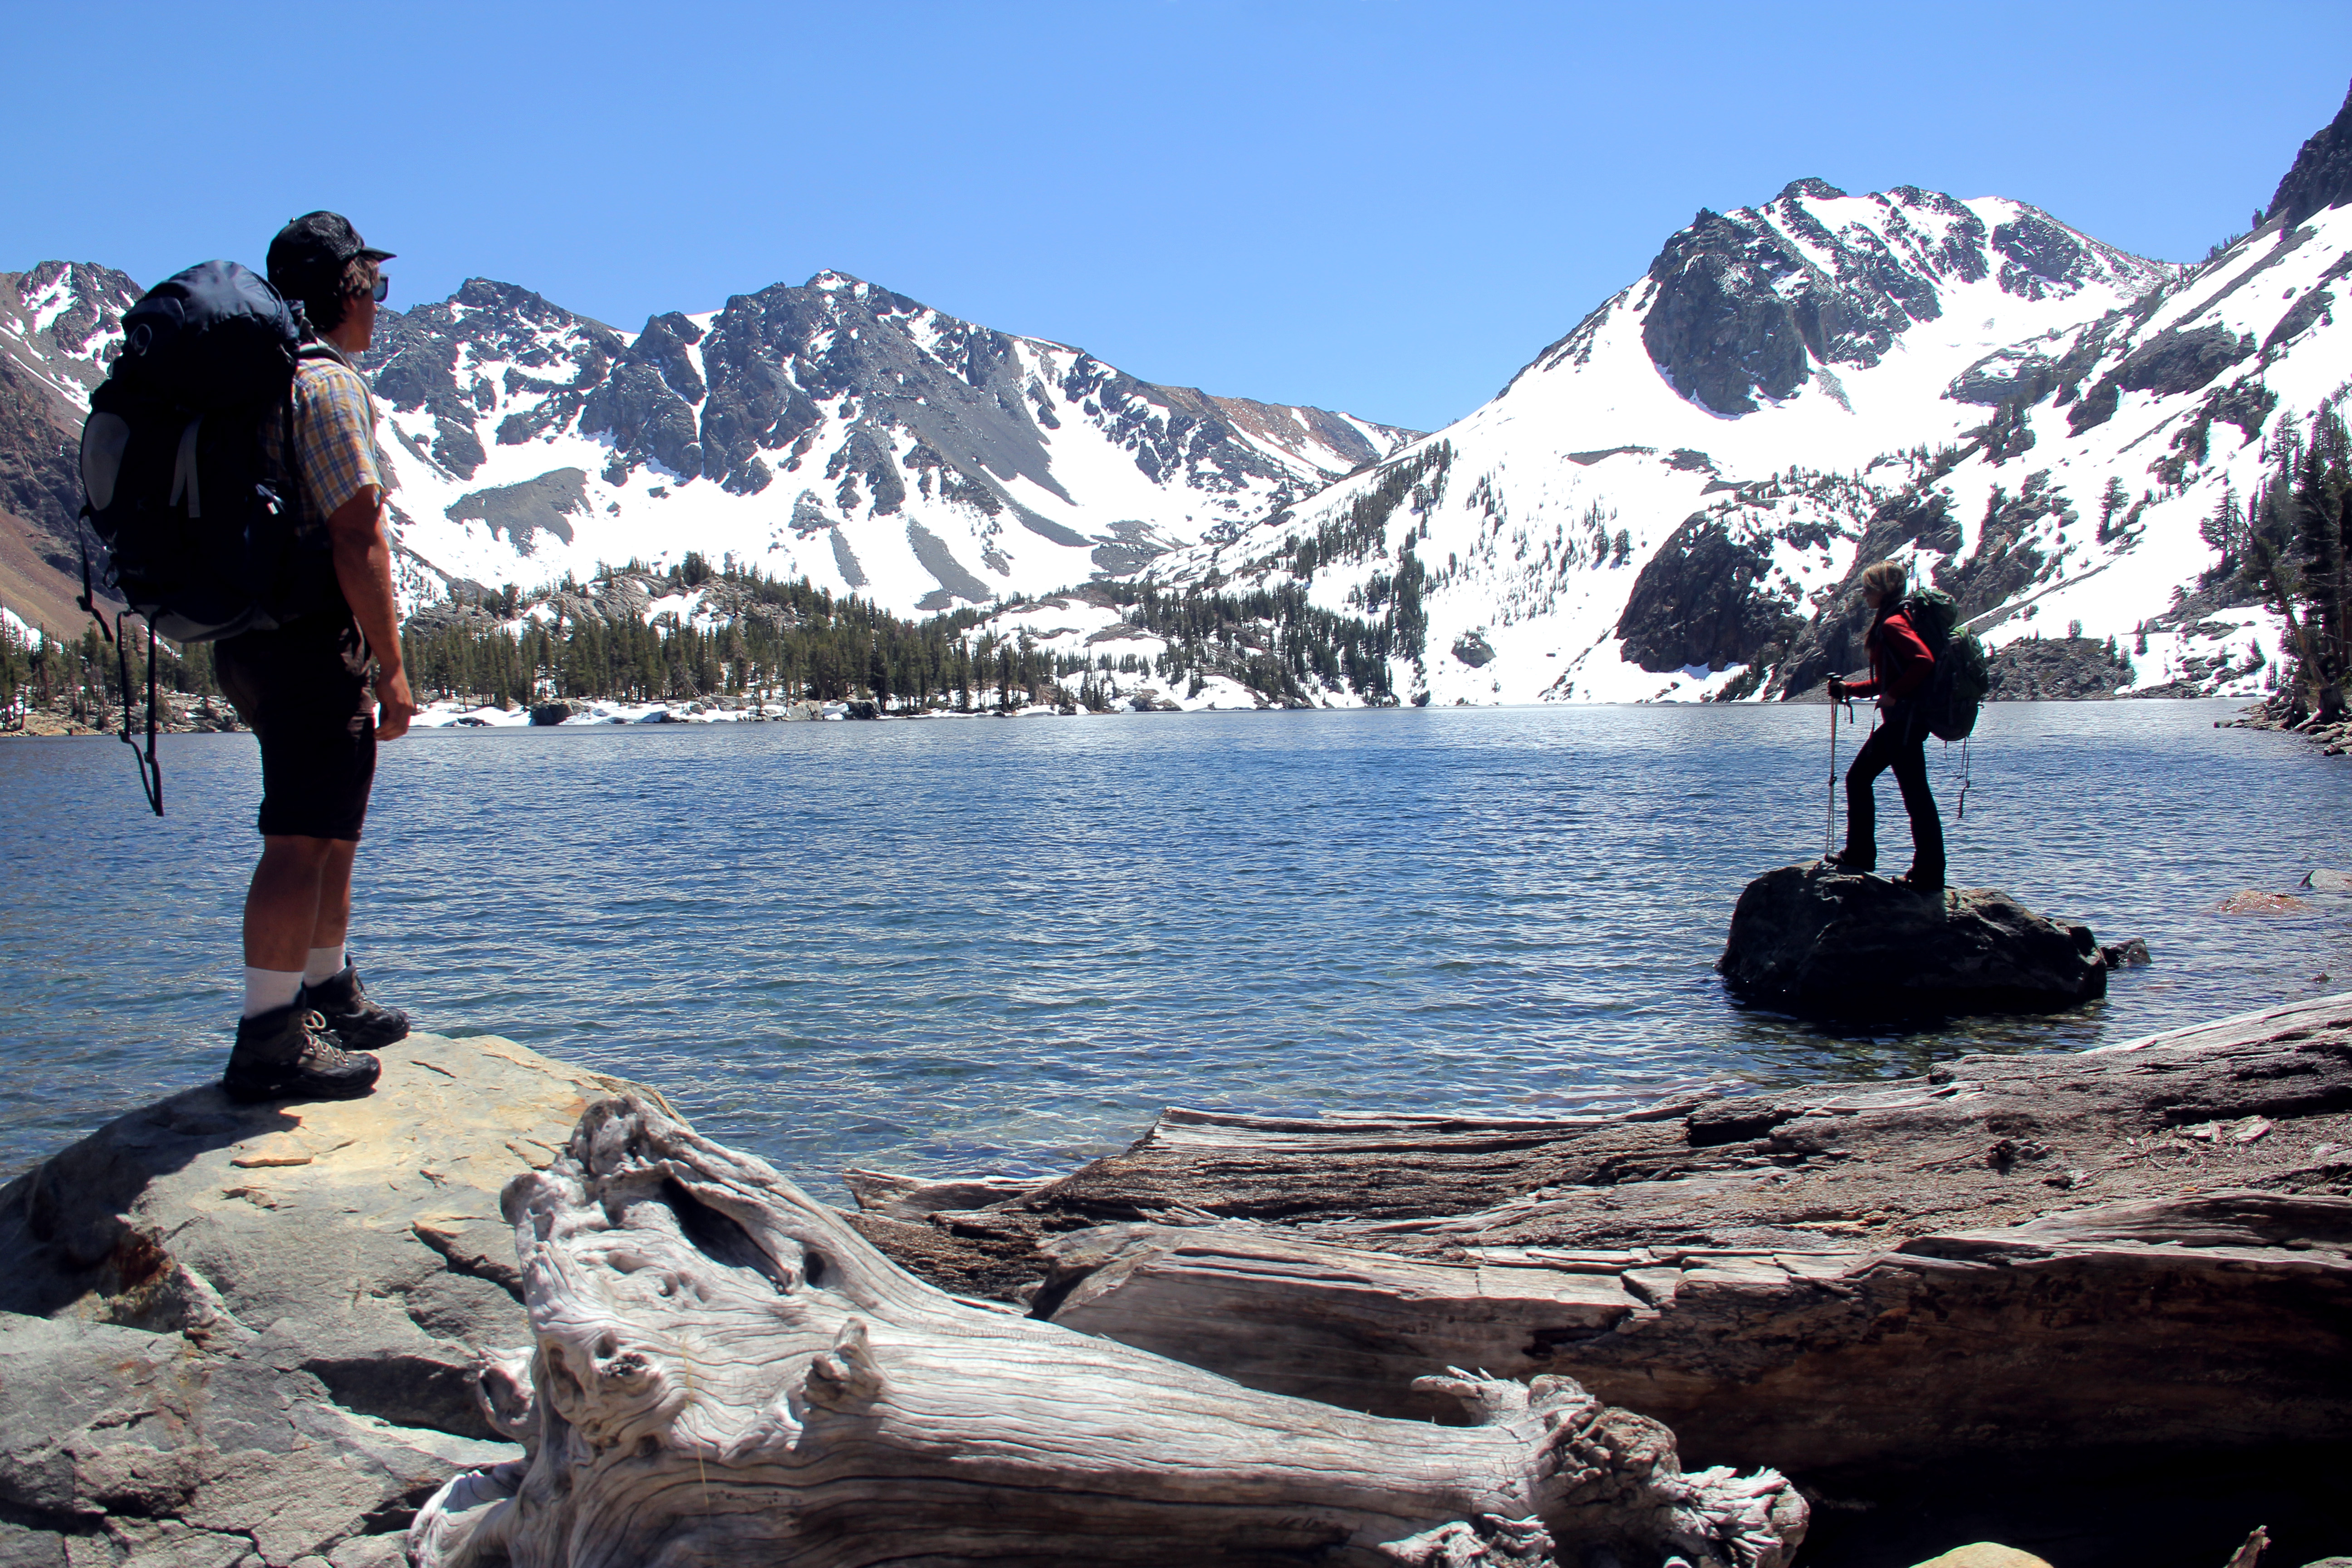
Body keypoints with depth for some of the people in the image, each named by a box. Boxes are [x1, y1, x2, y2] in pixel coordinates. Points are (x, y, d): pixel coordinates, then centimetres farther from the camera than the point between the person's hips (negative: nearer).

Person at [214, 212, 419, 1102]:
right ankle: (269, 1043, -8)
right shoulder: (329, 384, -12)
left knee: (330, 831, 20)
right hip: (315, 644, -10)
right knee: (302, 839, -9)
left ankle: (331, 1000, 32)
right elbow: (357, 538, -20)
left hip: (255, 638, 10)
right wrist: (390, 667, -18)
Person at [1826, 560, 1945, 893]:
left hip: (1905, 719, -11)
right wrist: (1849, 688, 18)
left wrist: (1894, 695, -21)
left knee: (1915, 794, -7)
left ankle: (1929, 876, -3)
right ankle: (1859, 856, 24)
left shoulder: (1893, 624, -14)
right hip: (1898, 721, 11)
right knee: (1859, 778, 17)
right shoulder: (1888, 622, 17)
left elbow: (1924, 660, -28)